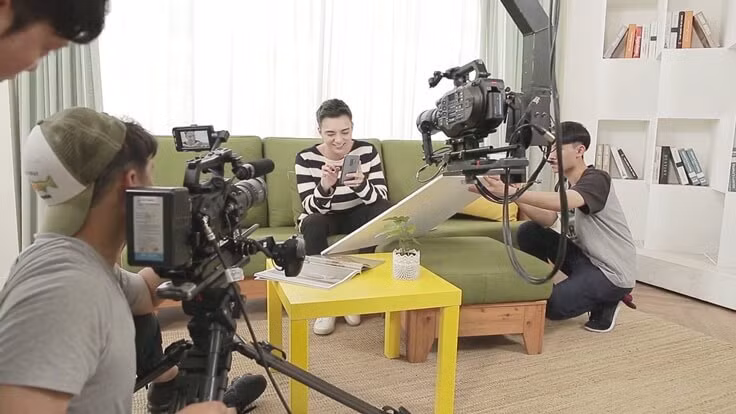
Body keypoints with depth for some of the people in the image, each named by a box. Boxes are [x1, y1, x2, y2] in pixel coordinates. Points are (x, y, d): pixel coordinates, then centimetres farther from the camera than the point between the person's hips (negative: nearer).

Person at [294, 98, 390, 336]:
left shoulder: (367, 151, -13)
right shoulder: (306, 158, -16)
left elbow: (381, 198, -20)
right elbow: (311, 208, -21)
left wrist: (361, 185, -42)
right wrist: (325, 186, -42)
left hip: (357, 217, 2)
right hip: (324, 218, -1)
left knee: (384, 210, -28)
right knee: (313, 224, -34)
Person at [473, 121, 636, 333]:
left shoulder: (597, 179, -19)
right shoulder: (566, 184, 8)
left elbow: (563, 202, -41)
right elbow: (547, 219, -7)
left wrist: (511, 193, -51)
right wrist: (519, 199, -25)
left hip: (613, 272, -8)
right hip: (587, 259, 8)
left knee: (552, 305, -20)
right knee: (528, 231, -6)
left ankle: (606, 299, 5)